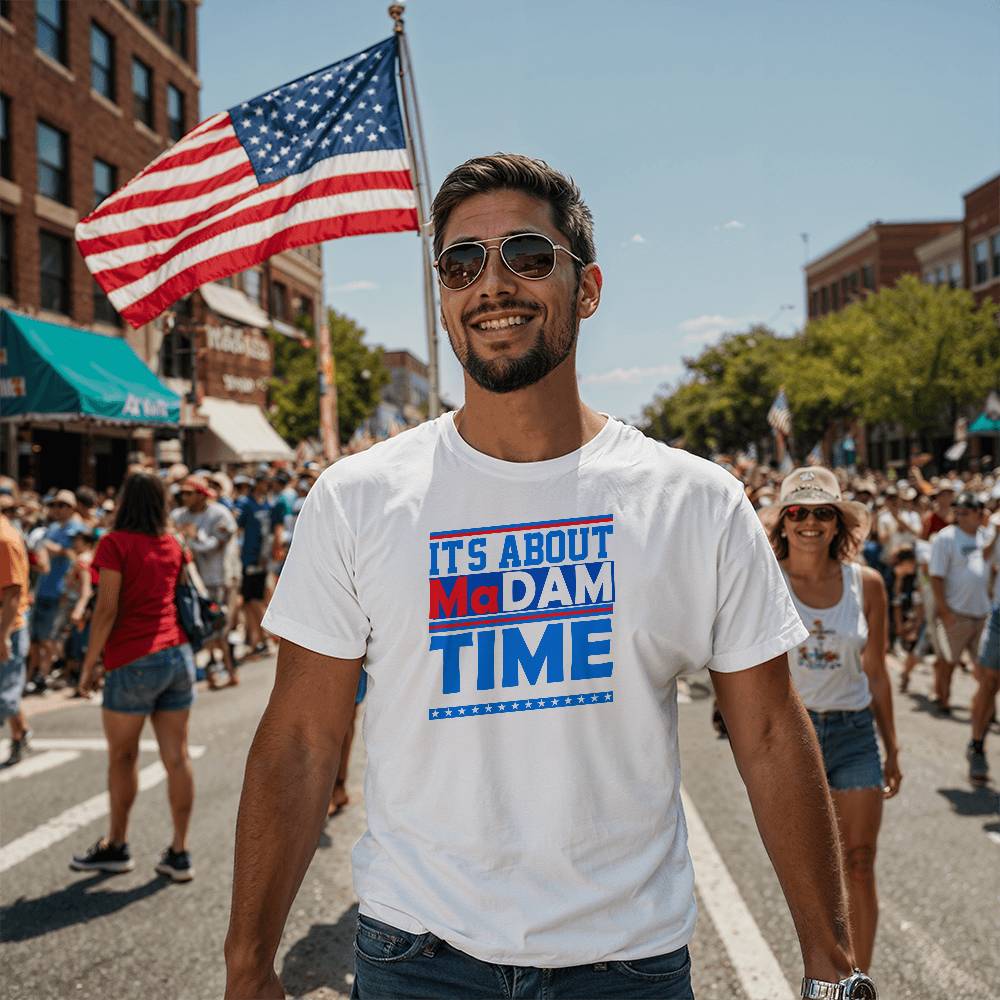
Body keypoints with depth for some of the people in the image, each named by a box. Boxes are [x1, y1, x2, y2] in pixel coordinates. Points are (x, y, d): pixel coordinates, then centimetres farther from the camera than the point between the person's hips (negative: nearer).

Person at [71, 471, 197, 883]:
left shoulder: (116, 543, -8)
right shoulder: (172, 545, 9)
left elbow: (107, 610, -12)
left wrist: (89, 664, -6)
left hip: (133, 662, -5)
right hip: (178, 655, 5)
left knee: (121, 756, 11)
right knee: (177, 757, 5)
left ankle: (117, 845, 22)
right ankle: (179, 853, 9)